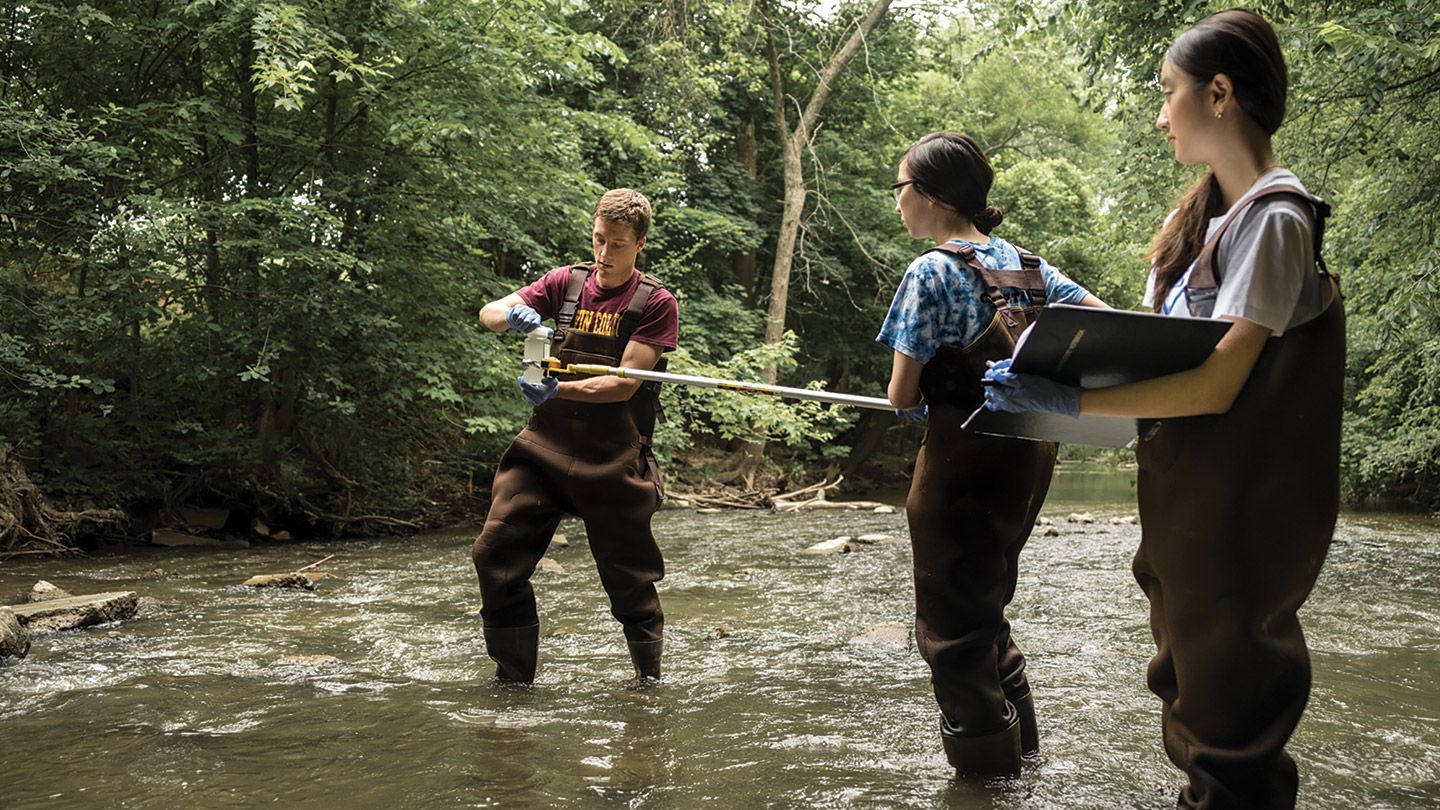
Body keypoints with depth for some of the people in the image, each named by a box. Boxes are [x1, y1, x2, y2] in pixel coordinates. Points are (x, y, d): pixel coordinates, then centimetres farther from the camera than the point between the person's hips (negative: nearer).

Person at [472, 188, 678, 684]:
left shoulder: (655, 303, -3)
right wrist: (512, 315, -22)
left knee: (630, 578, 1)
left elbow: (625, 384, -12)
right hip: (544, 447, 3)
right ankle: (513, 678, 8)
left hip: (612, 460, -3)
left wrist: (559, 390, -26)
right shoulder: (567, 283, 9)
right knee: (495, 554, -7)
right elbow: (488, 313, 2)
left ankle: (651, 679, 24)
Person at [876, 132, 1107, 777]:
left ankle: (983, 767, 13)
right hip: (1031, 454, 8)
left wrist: (917, 404, 8)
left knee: (952, 627, 5)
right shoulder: (1024, 262, 7)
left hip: (964, 462, -8)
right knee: (986, 609, 23)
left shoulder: (932, 272, -13)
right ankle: (1019, 745, 33)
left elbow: (902, 398, -13)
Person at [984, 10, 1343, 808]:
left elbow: (1215, 384, -23)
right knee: (1190, 680, 16)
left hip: (1241, 512, -8)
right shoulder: (1203, 213, 11)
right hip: (1184, 499, 9)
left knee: (1227, 709, 2)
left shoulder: (1275, 220, -16)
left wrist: (1067, 401, -24)